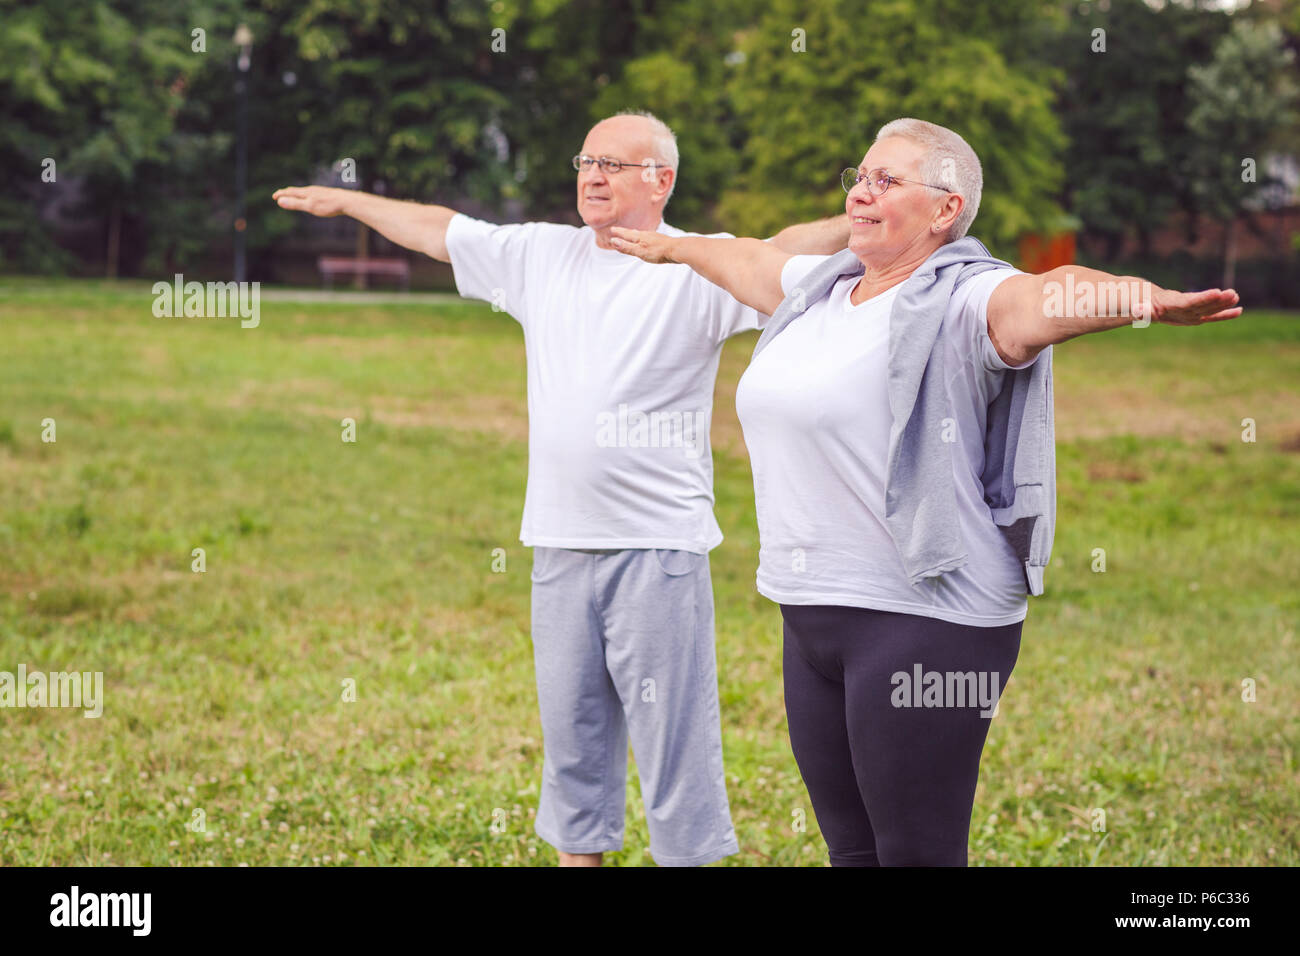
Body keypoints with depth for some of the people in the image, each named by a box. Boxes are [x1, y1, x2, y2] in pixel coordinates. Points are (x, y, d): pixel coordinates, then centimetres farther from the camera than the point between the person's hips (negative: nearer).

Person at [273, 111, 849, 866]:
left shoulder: (697, 270, -5)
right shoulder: (542, 254, 12)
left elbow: (780, 256, -20)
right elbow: (439, 231, 23)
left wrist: (865, 224, -36)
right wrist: (346, 202, 32)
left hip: (658, 548, -6)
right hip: (561, 546, 6)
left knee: (674, 741, -4)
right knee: (571, 739, 14)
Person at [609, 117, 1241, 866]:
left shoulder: (962, 301, -11)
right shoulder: (822, 287, 14)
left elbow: (1047, 297, -31)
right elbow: (747, 258, 35)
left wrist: (1150, 300, -51)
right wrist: (670, 247, 53)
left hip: (923, 616, -8)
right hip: (813, 609, 8)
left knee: (917, 852, -5)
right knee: (851, 846, 14)